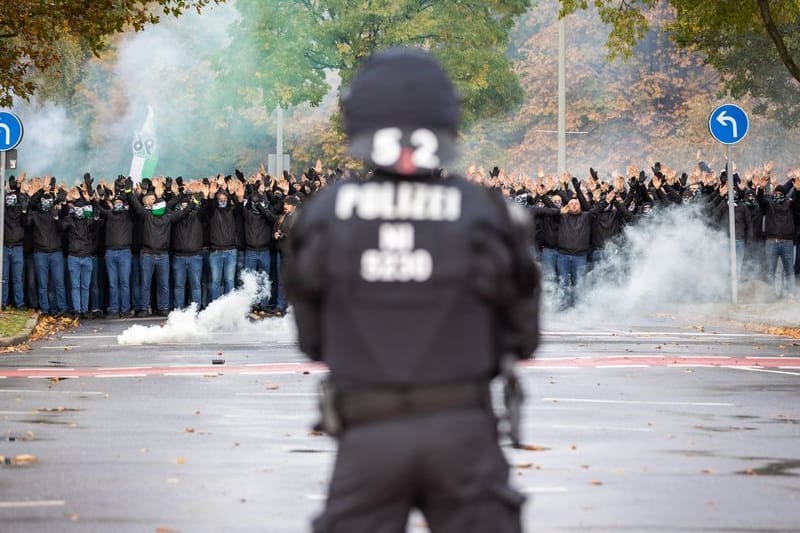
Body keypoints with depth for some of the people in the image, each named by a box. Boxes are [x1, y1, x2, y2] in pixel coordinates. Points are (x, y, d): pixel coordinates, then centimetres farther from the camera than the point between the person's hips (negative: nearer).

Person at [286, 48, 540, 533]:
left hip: (370, 433, 0)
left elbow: (312, 338, 8)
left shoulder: (324, 217, -3)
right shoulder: (483, 216, -4)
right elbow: (523, 336, 5)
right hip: (460, 429, 0)